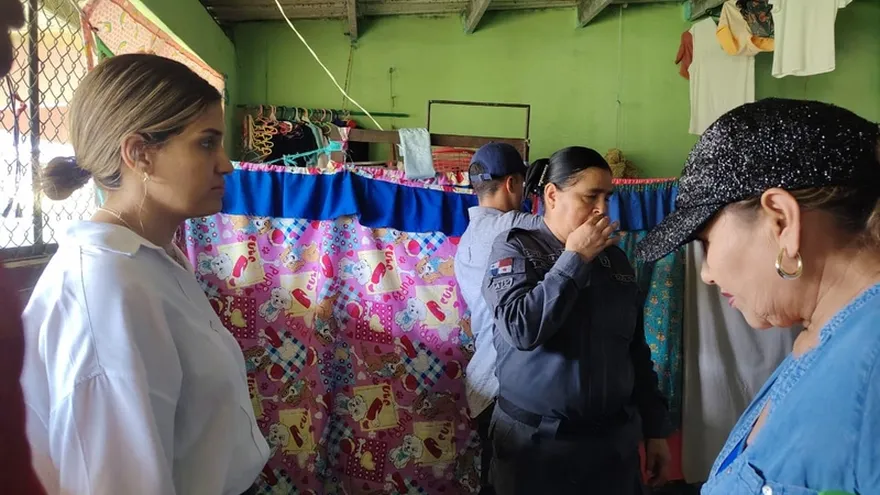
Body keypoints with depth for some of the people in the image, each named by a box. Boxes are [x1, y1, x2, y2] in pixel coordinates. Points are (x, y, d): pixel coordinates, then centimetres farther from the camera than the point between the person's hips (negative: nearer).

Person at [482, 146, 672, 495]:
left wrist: (655, 428, 11)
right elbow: (522, 328, -23)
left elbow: (636, 351, 11)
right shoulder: (515, 247, -7)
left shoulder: (615, 258, 6)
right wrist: (574, 259, -16)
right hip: (536, 440, -4)